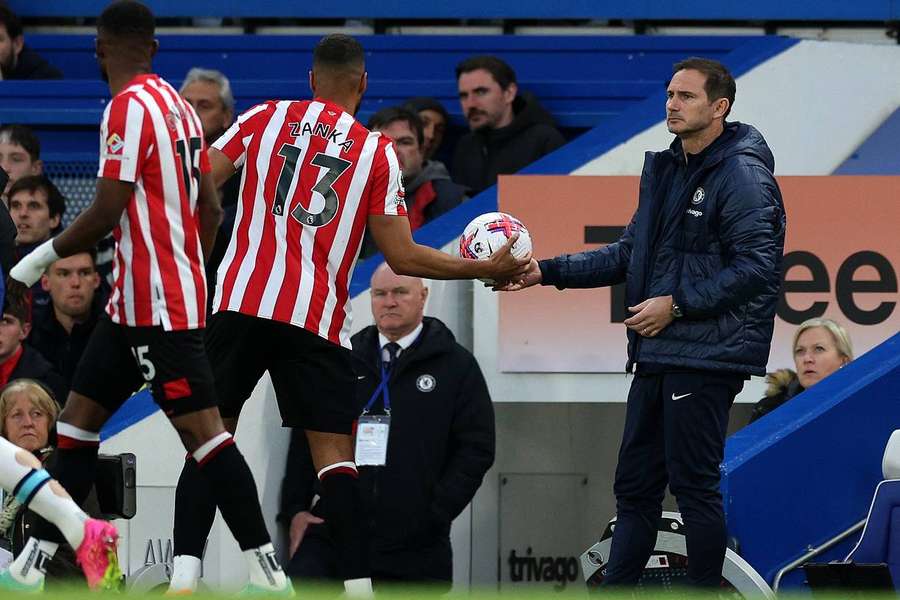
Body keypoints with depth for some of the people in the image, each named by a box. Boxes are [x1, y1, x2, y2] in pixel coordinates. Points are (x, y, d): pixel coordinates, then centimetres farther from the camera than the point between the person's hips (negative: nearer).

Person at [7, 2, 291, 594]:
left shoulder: (130, 107, -15)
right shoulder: (179, 105, 12)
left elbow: (107, 213, -18)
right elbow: (211, 209, 16)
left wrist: (45, 255, -5)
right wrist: (190, 273, 26)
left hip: (156, 302, -10)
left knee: (202, 429, -10)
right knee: (79, 417, 11)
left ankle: (266, 565, -11)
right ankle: (37, 559, 13)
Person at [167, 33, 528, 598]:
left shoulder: (266, 118, 9)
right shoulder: (378, 151, 6)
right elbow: (403, 257, 5)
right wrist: (486, 270, 17)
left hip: (240, 303, 1)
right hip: (318, 319, -1)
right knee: (334, 454, 3)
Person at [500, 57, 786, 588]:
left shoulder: (742, 176, -11)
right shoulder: (665, 171, 16)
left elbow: (758, 266, -18)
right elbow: (629, 253, 21)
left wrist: (677, 304, -17)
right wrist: (547, 272, 12)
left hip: (706, 358, -9)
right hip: (657, 354, 9)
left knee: (694, 483, -5)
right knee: (635, 483, 12)